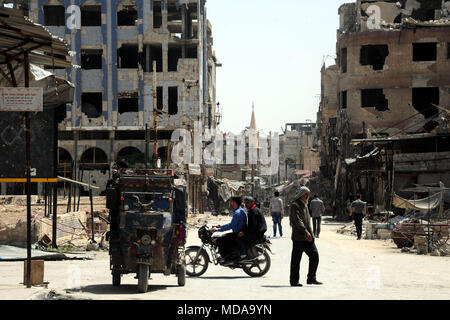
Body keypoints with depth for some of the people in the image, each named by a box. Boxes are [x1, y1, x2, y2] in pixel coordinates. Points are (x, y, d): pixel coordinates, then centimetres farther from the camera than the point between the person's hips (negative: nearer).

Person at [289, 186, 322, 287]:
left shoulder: (304, 205, 20)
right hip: (298, 237, -8)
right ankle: (294, 281, 5)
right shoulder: (295, 205, -9)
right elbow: (297, 220, -21)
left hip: (307, 237, 8)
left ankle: (311, 278, 6)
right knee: (296, 259, -2)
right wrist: (305, 231, -29)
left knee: (314, 255, 0)